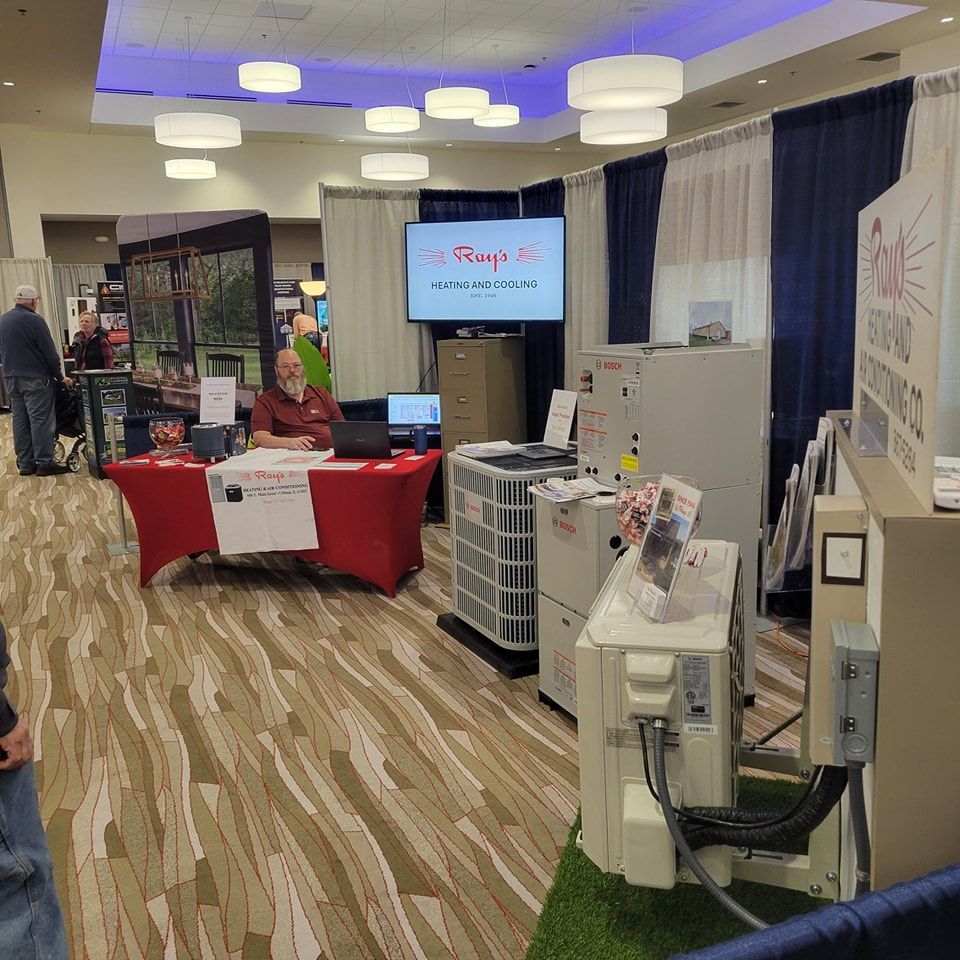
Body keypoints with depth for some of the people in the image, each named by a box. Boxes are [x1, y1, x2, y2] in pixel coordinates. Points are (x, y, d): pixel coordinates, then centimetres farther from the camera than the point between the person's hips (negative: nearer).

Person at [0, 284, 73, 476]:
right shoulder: (34, 320, -13)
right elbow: (49, 352, -12)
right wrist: (61, 376, -3)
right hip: (35, 378, -8)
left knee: (20, 421, 9)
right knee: (41, 420, -5)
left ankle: (25, 463, 11)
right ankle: (44, 462, -6)